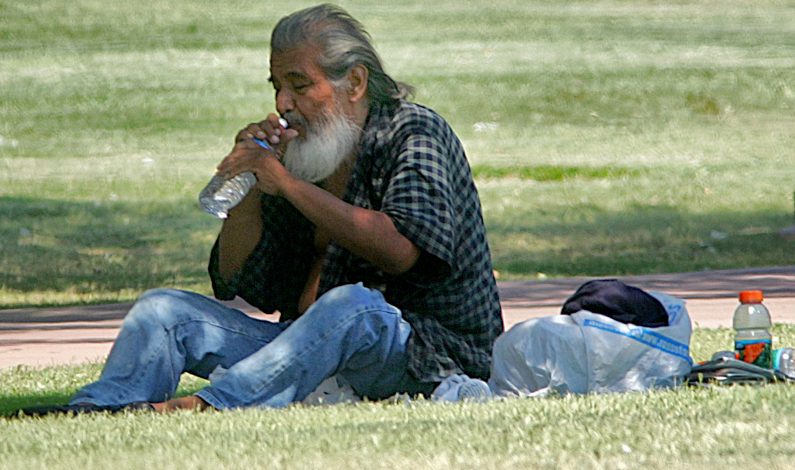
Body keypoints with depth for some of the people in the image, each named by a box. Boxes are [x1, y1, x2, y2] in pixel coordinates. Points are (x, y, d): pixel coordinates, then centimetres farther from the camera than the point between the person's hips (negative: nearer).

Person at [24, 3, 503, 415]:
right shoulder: (298, 155, 15)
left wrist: (287, 184, -20)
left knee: (351, 305, -40)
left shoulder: (416, 135, -3)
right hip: (317, 350, 7)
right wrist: (249, 182, -1)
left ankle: (205, 407, -53)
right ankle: (90, 413, -32)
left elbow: (400, 250, -22)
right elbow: (236, 282, 13)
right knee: (164, 309, -5)